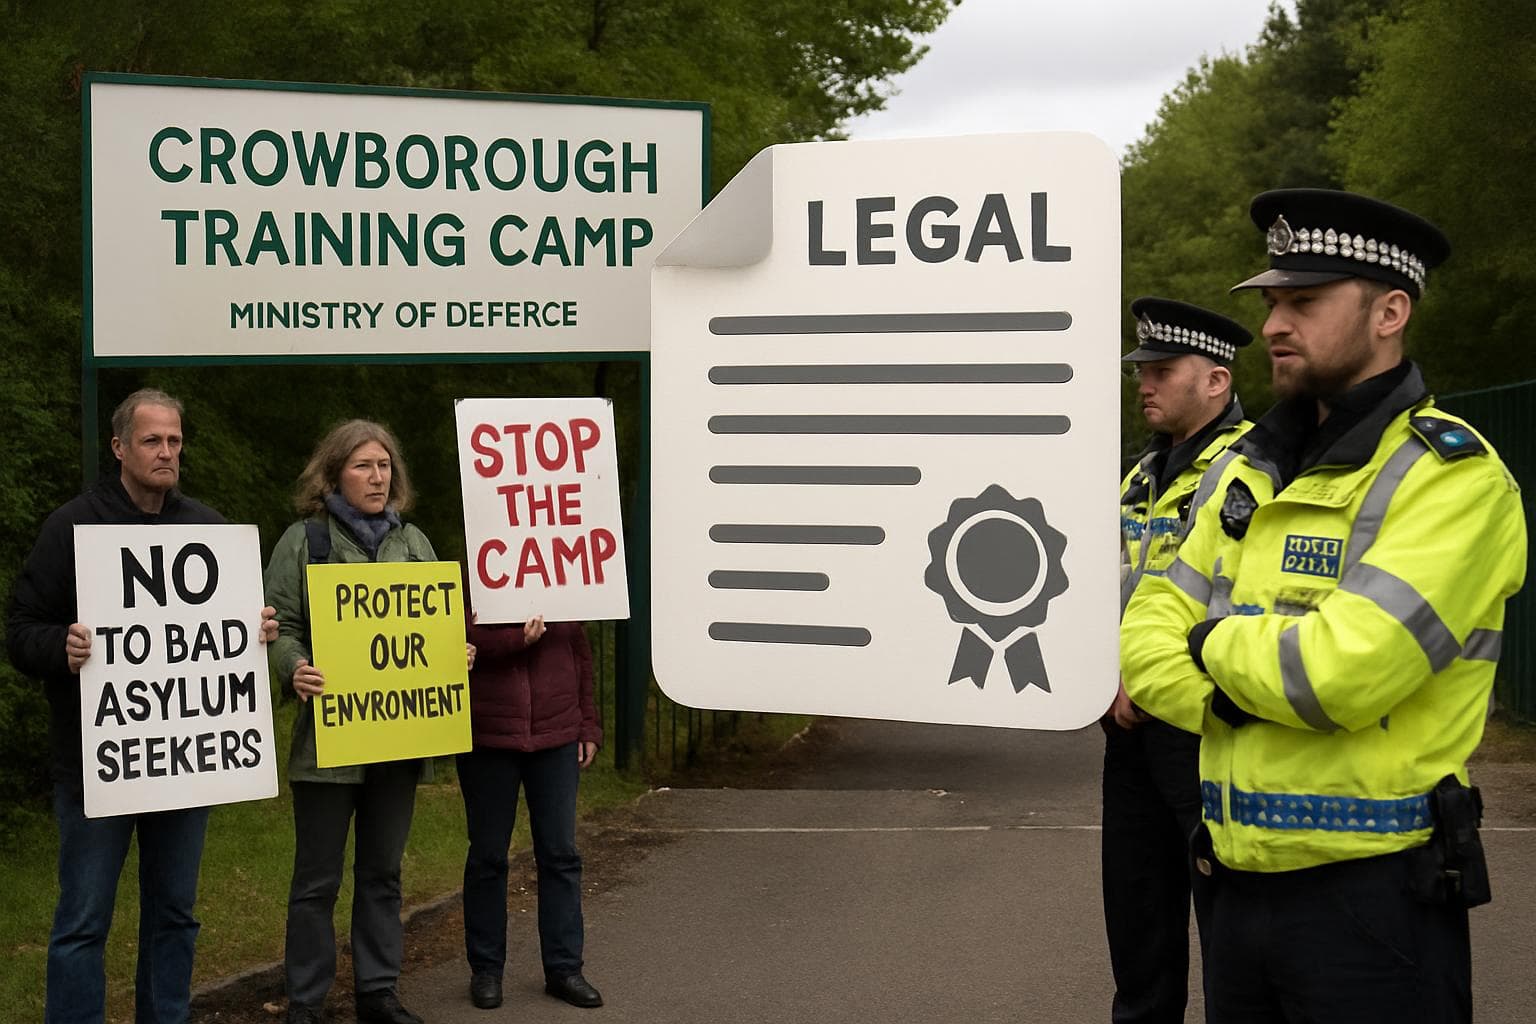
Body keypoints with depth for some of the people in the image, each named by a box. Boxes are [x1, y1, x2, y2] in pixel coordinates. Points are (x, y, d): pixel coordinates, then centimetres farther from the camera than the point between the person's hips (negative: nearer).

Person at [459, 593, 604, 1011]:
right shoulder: (467, 588, -1)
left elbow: (580, 654, 11)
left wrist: (588, 726, 7)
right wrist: (518, 639, -23)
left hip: (556, 739, 3)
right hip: (488, 741, -3)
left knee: (560, 853, 4)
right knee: (487, 855, 6)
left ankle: (564, 968, 11)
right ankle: (485, 969, 16)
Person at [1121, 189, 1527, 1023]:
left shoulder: (1451, 475, -12)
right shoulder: (1254, 471, 12)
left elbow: (1344, 668, -24)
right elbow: (1146, 639, 10)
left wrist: (1217, 641, -5)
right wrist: (1229, 697, -10)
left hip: (1374, 894, -7)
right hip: (1244, 883, 7)